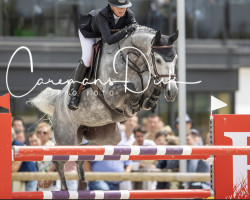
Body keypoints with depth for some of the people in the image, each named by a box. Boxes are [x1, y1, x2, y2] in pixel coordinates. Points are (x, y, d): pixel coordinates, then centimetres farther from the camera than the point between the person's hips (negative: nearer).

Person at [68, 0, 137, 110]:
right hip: (89, 30, -6)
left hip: (110, 30, 6)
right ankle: (75, 91, -6)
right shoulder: (102, 15, -46)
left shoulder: (129, 15, -32)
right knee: (88, 58, -22)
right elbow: (108, 39, -56)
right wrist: (126, 30, -61)